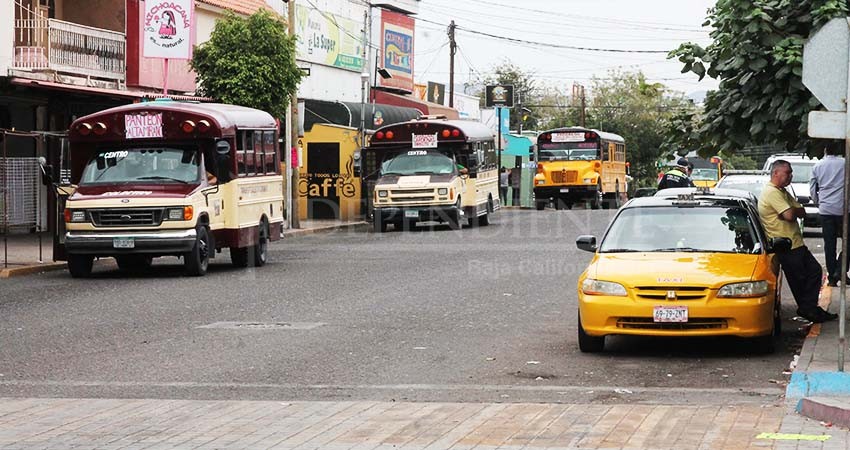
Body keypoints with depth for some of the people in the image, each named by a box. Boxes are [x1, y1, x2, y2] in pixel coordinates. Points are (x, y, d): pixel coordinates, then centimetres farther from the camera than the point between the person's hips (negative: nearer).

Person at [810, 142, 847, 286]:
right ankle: (840, 271, -6)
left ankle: (832, 276, 5)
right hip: (843, 209, -2)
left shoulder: (817, 166, 7)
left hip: (825, 209, 2)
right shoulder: (844, 163, 0)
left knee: (829, 243, 5)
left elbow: (812, 190, 10)